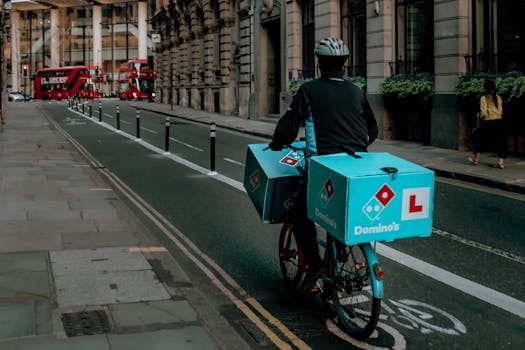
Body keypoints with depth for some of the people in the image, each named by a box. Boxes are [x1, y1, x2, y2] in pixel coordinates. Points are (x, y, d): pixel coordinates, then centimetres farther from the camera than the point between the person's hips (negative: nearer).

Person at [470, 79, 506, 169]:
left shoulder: (484, 98, -11)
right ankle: (501, 162, -1)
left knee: (482, 141, 13)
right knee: (499, 142, 4)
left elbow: (483, 113, -15)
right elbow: (501, 111, 3)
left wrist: (480, 116, 4)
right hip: (498, 122, 3)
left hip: (487, 123, -3)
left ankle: (476, 159, 25)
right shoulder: (498, 97, 1)